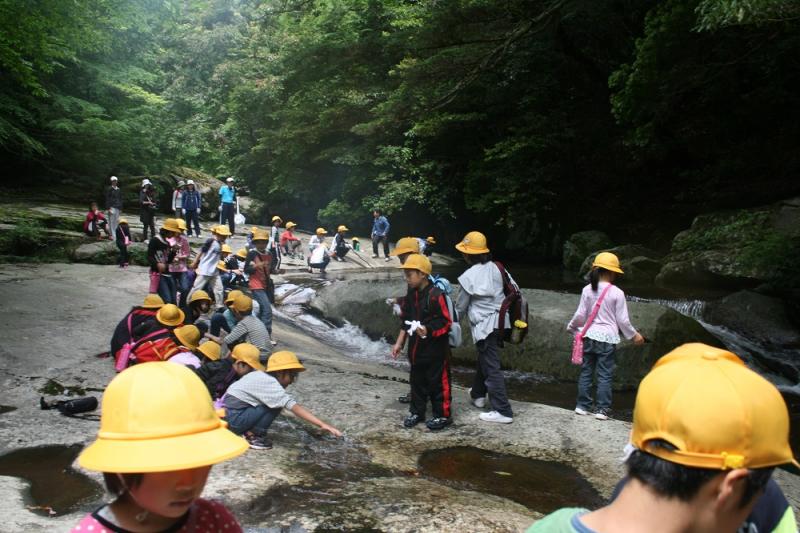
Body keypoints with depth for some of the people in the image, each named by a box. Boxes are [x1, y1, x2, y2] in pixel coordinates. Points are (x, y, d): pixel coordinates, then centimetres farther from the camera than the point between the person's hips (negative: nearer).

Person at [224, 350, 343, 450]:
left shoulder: (261, 375, 7)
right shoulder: (270, 383, -19)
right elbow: (294, 407, -26)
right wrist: (322, 424, -31)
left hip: (227, 413, 9)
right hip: (234, 419, -9)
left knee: (273, 403, 11)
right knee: (276, 406, -13)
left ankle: (248, 431, 9)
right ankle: (253, 437, -5)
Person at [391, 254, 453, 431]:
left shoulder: (435, 295, -20)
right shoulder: (411, 295, 4)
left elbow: (445, 323, -18)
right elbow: (405, 321, 13)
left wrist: (428, 330, -30)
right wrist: (399, 343, 12)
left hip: (435, 349, -7)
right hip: (416, 348, 7)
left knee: (438, 382, 5)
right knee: (417, 381, 17)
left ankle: (443, 415, 19)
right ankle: (417, 411, 31)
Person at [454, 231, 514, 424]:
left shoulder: (469, 276, -13)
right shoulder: (494, 268, 3)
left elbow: (461, 306, -3)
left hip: (485, 324, -8)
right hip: (498, 320, 8)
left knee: (491, 367, -4)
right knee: (484, 359, 26)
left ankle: (503, 411, -3)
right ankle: (478, 394, 44)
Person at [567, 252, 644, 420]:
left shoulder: (587, 290, -2)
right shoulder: (617, 293, -9)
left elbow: (580, 315, 0)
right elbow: (622, 320, -4)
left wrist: (571, 327, 18)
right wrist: (634, 335, 11)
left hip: (589, 335, 3)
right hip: (607, 337, -3)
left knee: (586, 371, 12)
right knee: (605, 375, 5)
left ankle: (582, 406, 18)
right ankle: (602, 409, 7)